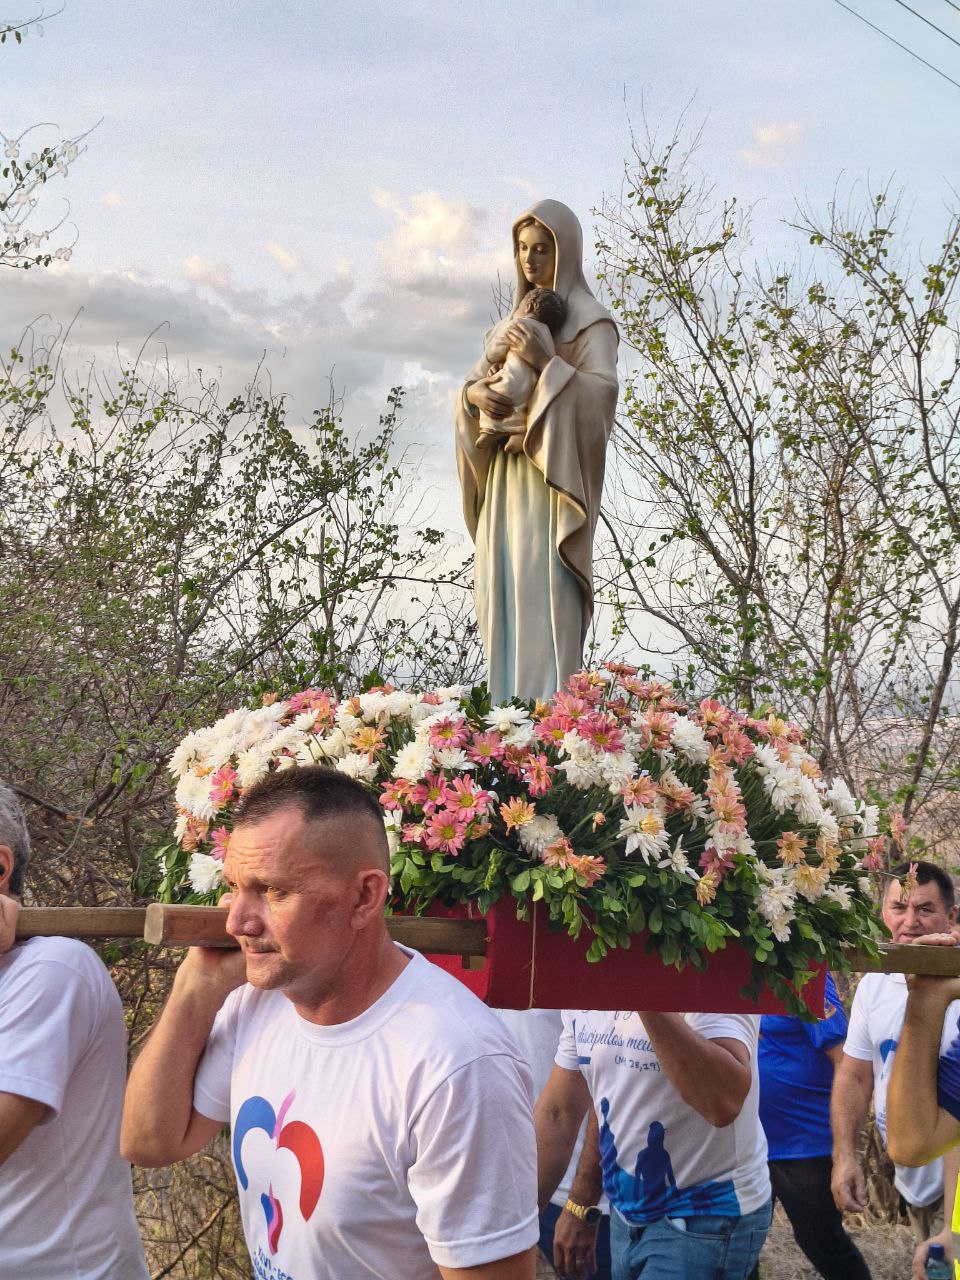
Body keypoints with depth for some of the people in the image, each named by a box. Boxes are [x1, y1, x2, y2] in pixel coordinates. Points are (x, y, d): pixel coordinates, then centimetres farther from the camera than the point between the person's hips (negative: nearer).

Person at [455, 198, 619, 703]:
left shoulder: (591, 321, -5)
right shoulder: (521, 316, 19)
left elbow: (601, 394, -17)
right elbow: (477, 378, 14)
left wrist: (547, 363, -28)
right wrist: (476, 393, -10)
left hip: (553, 474, -8)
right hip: (508, 473, 8)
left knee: (545, 598, -13)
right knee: (505, 596, 5)